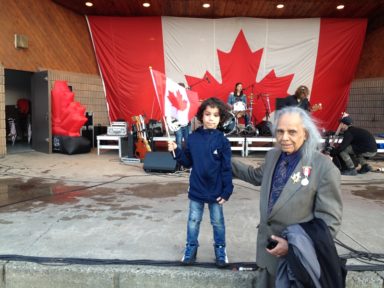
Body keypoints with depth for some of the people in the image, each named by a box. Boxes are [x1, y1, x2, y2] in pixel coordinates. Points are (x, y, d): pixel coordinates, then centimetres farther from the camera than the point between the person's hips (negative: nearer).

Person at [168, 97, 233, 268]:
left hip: (216, 191, -2)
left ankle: (220, 249, 33)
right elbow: (188, 163, 4)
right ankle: (191, 248, 33)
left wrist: (226, 191, -10)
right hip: (196, 189, 2)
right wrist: (176, 151, -11)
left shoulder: (222, 141, -10)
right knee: (193, 221, 15)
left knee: (217, 222, 15)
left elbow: (226, 169, -8)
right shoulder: (193, 138, -3)